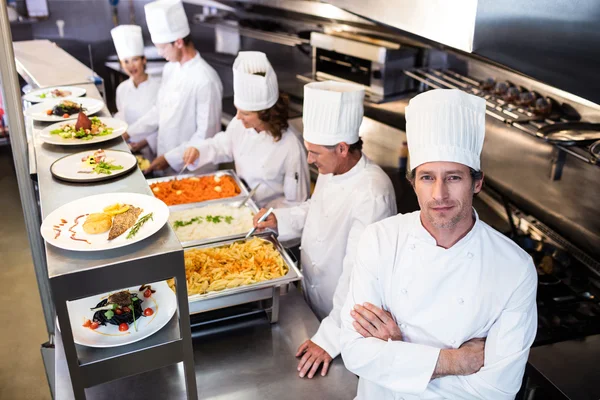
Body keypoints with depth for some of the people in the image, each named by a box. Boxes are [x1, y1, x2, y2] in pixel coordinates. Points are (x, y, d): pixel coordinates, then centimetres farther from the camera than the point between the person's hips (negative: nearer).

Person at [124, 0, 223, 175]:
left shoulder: (206, 80, -21)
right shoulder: (170, 69, 5)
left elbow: (206, 135, -19)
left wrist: (169, 158, -17)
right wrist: (129, 133, 13)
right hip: (165, 166, 7)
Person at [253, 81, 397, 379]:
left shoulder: (371, 195, -35)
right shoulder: (332, 170, -7)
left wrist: (330, 338, -29)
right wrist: (279, 219, -3)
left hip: (344, 320, -8)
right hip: (314, 305, 8)